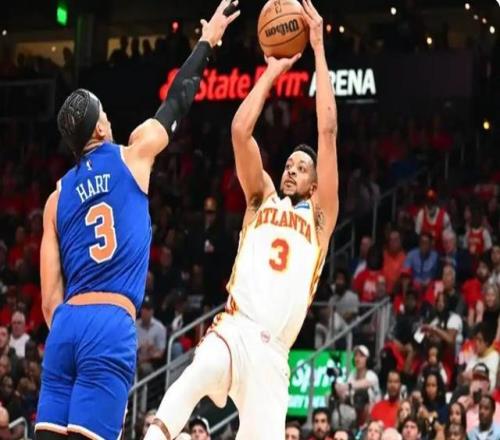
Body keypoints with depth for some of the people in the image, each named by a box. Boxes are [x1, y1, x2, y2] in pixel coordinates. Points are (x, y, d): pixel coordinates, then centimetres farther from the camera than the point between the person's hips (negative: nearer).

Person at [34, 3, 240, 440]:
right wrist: (208, 41, 33)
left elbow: (50, 296, 12)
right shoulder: (132, 156, 6)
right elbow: (177, 101, 21)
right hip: (112, 324, -5)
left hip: (66, 324, 5)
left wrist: (64, 335, 18)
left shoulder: (57, 197, 16)